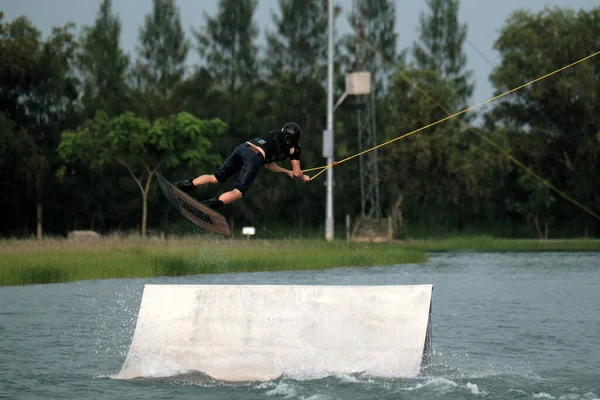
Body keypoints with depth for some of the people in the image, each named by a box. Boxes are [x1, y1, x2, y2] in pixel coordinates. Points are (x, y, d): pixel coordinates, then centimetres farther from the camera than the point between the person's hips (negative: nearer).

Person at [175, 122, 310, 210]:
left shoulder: (274, 134, 36)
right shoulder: (294, 146, 18)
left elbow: (268, 165, 44)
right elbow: (297, 173, 24)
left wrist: (287, 172, 52)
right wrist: (303, 178, 45)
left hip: (243, 146, 6)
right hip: (256, 157, -6)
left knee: (217, 177, 12)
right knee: (238, 192, -11)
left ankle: (189, 184, -8)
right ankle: (209, 205, -34)